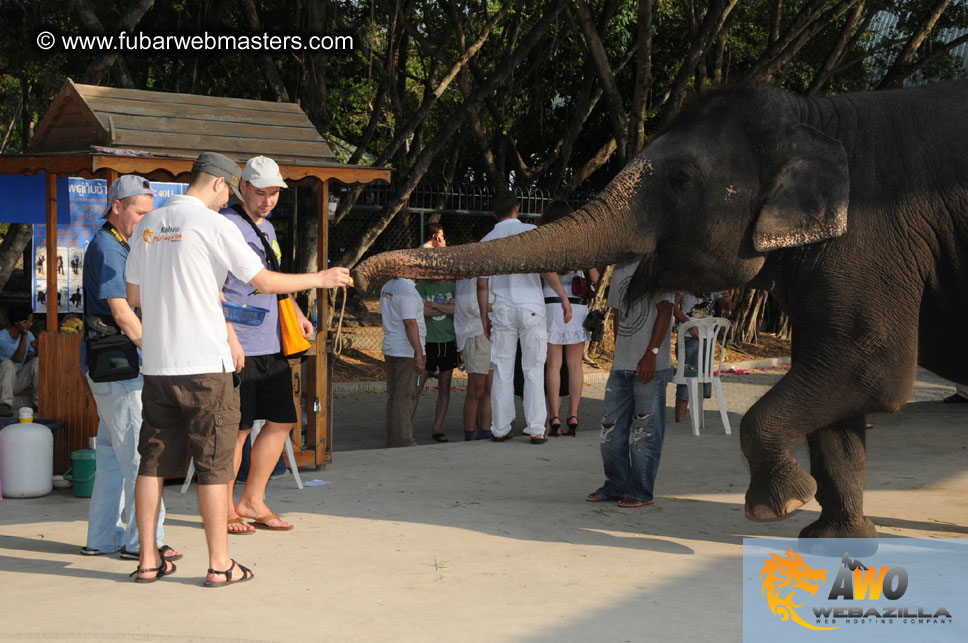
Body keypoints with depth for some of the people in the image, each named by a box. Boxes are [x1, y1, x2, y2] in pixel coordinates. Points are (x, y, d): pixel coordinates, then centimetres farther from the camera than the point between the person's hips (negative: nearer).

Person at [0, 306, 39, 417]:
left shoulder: (28, 335, 1)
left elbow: (33, 356, -1)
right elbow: (18, 359, -26)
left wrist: (37, 348, -23)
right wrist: (24, 335, -25)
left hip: (19, 382, 5)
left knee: (37, 361, -18)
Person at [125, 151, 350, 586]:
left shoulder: (148, 225, 11)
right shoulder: (214, 224, -8)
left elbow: (133, 295, 18)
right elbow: (265, 281, -5)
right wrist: (320, 279, 8)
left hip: (157, 366, 6)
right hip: (205, 364, -6)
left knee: (153, 463, 9)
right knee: (213, 465, 1)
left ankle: (148, 561, 13)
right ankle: (219, 564, 6)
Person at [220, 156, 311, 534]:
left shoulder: (267, 229, 18)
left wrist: (295, 312, 17)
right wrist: (230, 337, -21)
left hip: (271, 345, 9)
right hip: (240, 347, -9)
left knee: (282, 421, 9)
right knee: (238, 429, -3)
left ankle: (252, 502, 20)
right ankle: (224, 509, 10)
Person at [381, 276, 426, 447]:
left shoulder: (387, 287, 11)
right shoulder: (407, 290, -18)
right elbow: (410, 323, -21)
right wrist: (419, 355, -20)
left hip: (390, 348, 9)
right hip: (407, 351, -9)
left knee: (394, 396, 12)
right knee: (405, 397, -6)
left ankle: (393, 440, 17)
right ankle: (403, 441, -6)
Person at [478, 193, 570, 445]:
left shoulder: (487, 240, 9)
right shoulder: (531, 231, 0)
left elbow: (482, 285, 9)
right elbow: (546, 267, -10)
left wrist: (484, 317, 17)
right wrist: (564, 297, -4)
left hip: (502, 310, 2)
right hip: (531, 307, -2)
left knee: (502, 372, 7)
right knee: (534, 371, 1)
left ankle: (500, 429, 8)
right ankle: (536, 430, -2)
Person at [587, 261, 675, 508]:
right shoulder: (619, 269, 17)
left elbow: (664, 311, -11)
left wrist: (651, 353, -17)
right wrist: (618, 355, 18)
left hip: (650, 366, -7)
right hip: (621, 366, 7)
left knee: (645, 430, -2)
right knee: (611, 426, 8)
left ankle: (642, 492, 5)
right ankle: (616, 486, 19)